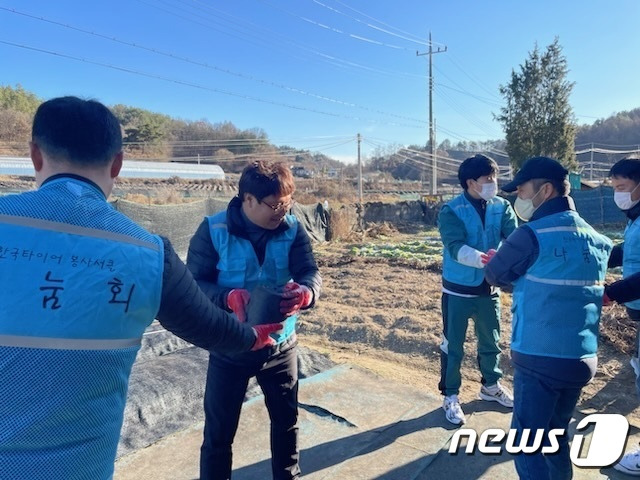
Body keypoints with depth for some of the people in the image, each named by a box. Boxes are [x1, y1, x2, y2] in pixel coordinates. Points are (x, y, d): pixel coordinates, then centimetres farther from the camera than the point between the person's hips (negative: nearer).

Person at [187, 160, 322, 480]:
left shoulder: (292, 229, -6)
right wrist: (229, 297, -34)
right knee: (219, 430, 12)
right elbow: (194, 283, -14)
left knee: (286, 420, 22)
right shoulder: (214, 230, -14)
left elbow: (311, 272, -15)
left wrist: (305, 293, -39)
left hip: (280, 345, 3)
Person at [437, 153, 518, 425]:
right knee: (453, 345, 7)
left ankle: (491, 387, 44)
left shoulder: (501, 207, -1)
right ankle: (450, 396, 25)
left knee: (491, 342, 21)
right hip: (458, 290, -4)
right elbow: (455, 248, -26)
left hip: (489, 288, 5)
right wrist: (482, 258, -44)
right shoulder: (451, 211, -14)